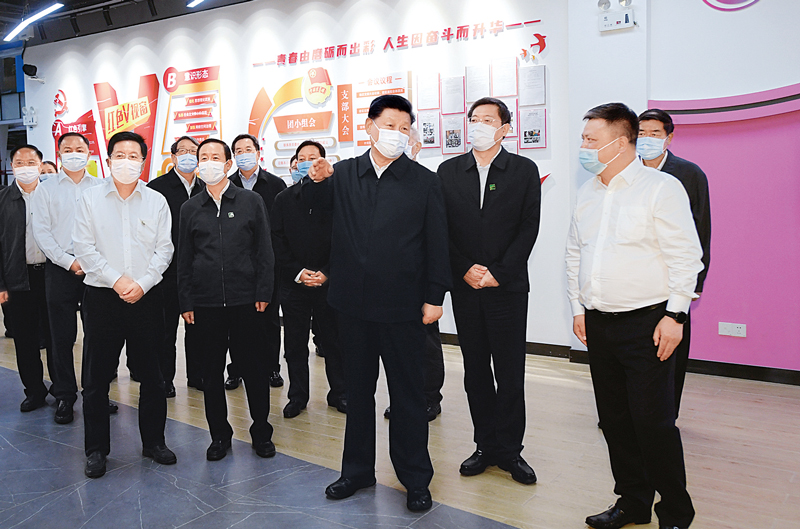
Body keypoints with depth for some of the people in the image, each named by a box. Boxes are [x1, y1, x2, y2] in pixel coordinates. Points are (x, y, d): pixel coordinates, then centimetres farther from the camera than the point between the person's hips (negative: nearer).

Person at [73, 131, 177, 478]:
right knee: (96, 376, 4)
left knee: (151, 374, 8)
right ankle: (96, 449, 18)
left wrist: (142, 283, -10)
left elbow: (164, 250, 2)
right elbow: (84, 246, -2)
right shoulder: (91, 198, 3)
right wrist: (117, 279, -11)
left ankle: (153, 441, 23)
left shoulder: (156, 201, 5)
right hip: (101, 296, -1)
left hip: (146, 297, 1)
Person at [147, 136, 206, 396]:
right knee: (166, 328, 6)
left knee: (198, 326, 12)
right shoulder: (156, 187, -4)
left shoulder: (206, 189, 10)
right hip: (169, 271, -4)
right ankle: (165, 379, 18)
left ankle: (197, 375, 25)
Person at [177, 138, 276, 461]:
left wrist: (263, 293, -4)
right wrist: (186, 302, 5)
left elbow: (264, 251, 3)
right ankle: (219, 434, 23)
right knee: (211, 369, 8)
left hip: (245, 300, -2)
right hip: (206, 302, 2)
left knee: (253, 365, 4)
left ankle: (261, 431, 20)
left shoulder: (251, 202, 4)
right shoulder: (190, 208, 9)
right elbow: (184, 258, 11)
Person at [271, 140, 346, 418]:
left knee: (334, 340, 6)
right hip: (293, 281, 2)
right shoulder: (283, 199, 10)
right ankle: (298, 396, 20)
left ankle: (339, 393, 21)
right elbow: (278, 241, 5)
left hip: (329, 281, -2)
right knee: (295, 343, 7)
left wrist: (326, 272, -11)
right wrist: (297, 272, -7)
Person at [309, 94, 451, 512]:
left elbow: (436, 244, 0)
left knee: (407, 394, 7)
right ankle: (357, 469, 33)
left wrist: (434, 297, -4)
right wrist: (315, 182, -7)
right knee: (357, 389, 16)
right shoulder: (342, 174, 6)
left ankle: (415, 478, 23)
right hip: (353, 304, 3)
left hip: (401, 306, -3)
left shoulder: (424, 182, 0)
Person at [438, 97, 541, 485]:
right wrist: (466, 269, -7)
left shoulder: (524, 170, 2)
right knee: (475, 370, 9)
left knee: (510, 373, 2)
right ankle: (486, 446, 22)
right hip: (465, 286, 2)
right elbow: (441, 228, 4)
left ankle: (510, 450, 16)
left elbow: (529, 227, -3)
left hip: (507, 286, -2)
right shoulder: (448, 171, 8)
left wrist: (499, 272, -11)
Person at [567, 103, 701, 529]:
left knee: (653, 421, -4)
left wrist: (674, 315, -14)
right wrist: (578, 309, 14)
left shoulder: (661, 187, -7)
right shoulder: (587, 194, 13)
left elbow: (685, 255, -11)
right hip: (598, 322, 7)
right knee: (615, 418, 12)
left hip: (646, 323, -6)